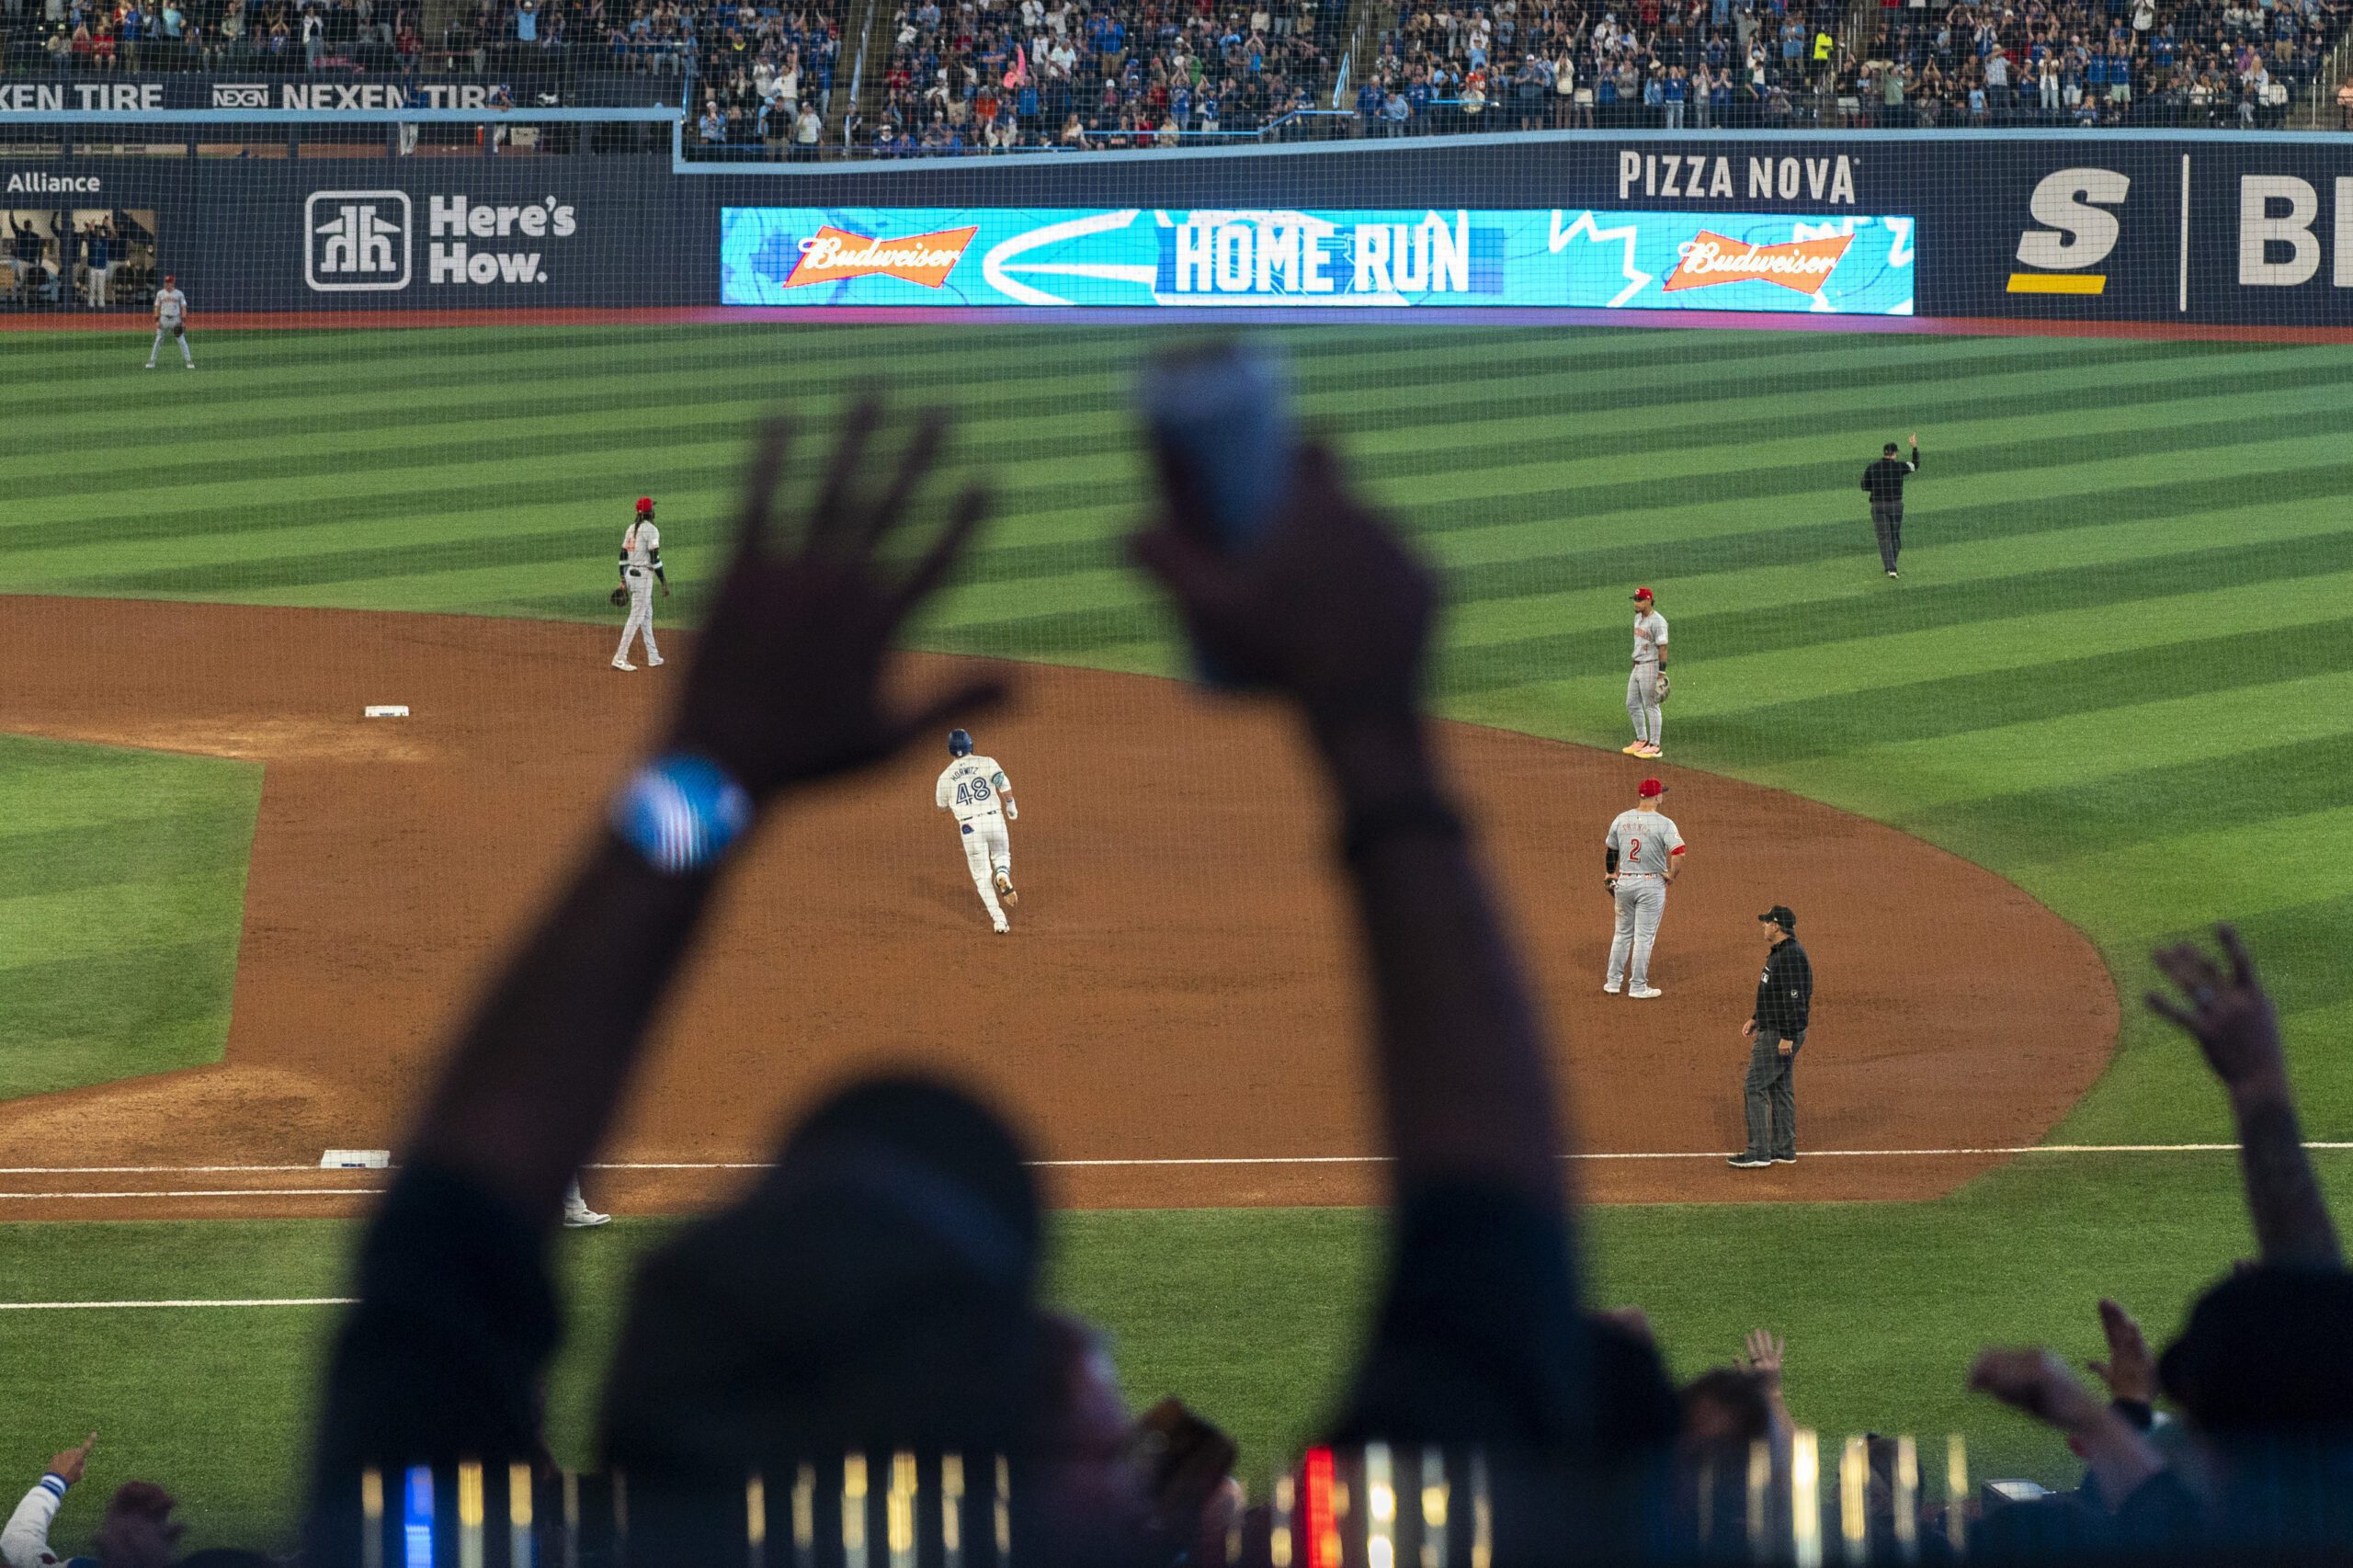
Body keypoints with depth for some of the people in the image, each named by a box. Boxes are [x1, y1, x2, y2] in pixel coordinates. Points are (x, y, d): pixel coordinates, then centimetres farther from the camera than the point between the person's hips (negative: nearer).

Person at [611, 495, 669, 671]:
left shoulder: (631, 529, 10)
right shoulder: (651, 530, -13)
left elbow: (623, 556, 13)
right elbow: (655, 559, -18)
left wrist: (623, 580, 18)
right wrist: (664, 583, -13)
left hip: (630, 574, 8)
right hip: (643, 576, -8)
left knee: (647, 616, 16)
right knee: (636, 617, -7)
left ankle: (653, 657, 21)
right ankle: (620, 658, -11)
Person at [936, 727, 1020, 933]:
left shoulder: (946, 776, 7)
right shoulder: (986, 763, 1)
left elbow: (942, 805, 19)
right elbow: (1003, 782, -13)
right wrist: (1011, 807, 2)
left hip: (969, 827, 0)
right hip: (994, 819, 0)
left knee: (982, 875, 9)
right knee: (1002, 855, 25)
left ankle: (998, 918, -5)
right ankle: (1003, 876, -12)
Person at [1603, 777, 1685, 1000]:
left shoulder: (1620, 820, 0)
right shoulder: (1664, 824, -15)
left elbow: (1610, 851, 12)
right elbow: (1678, 854, -24)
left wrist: (1609, 877, 26)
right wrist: (1671, 875, -7)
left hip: (1623, 882, 4)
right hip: (1651, 885, -4)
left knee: (1623, 933, 18)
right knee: (1644, 936, 4)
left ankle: (1613, 981, 23)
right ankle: (1638, 987, 8)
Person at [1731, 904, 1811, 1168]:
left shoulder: (1791, 956, -21)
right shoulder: (1778, 953, 13)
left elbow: (1794, 998, -25)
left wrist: (1787, 1036, -26)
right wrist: (1755, 1019, 24)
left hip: (1780, 1035, -11)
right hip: (1772, 1031, 11)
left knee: (1755, 1088, -9)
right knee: (1780, 1089, 15)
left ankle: (1759, 1152, -8)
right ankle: (1783, 1150, 20)